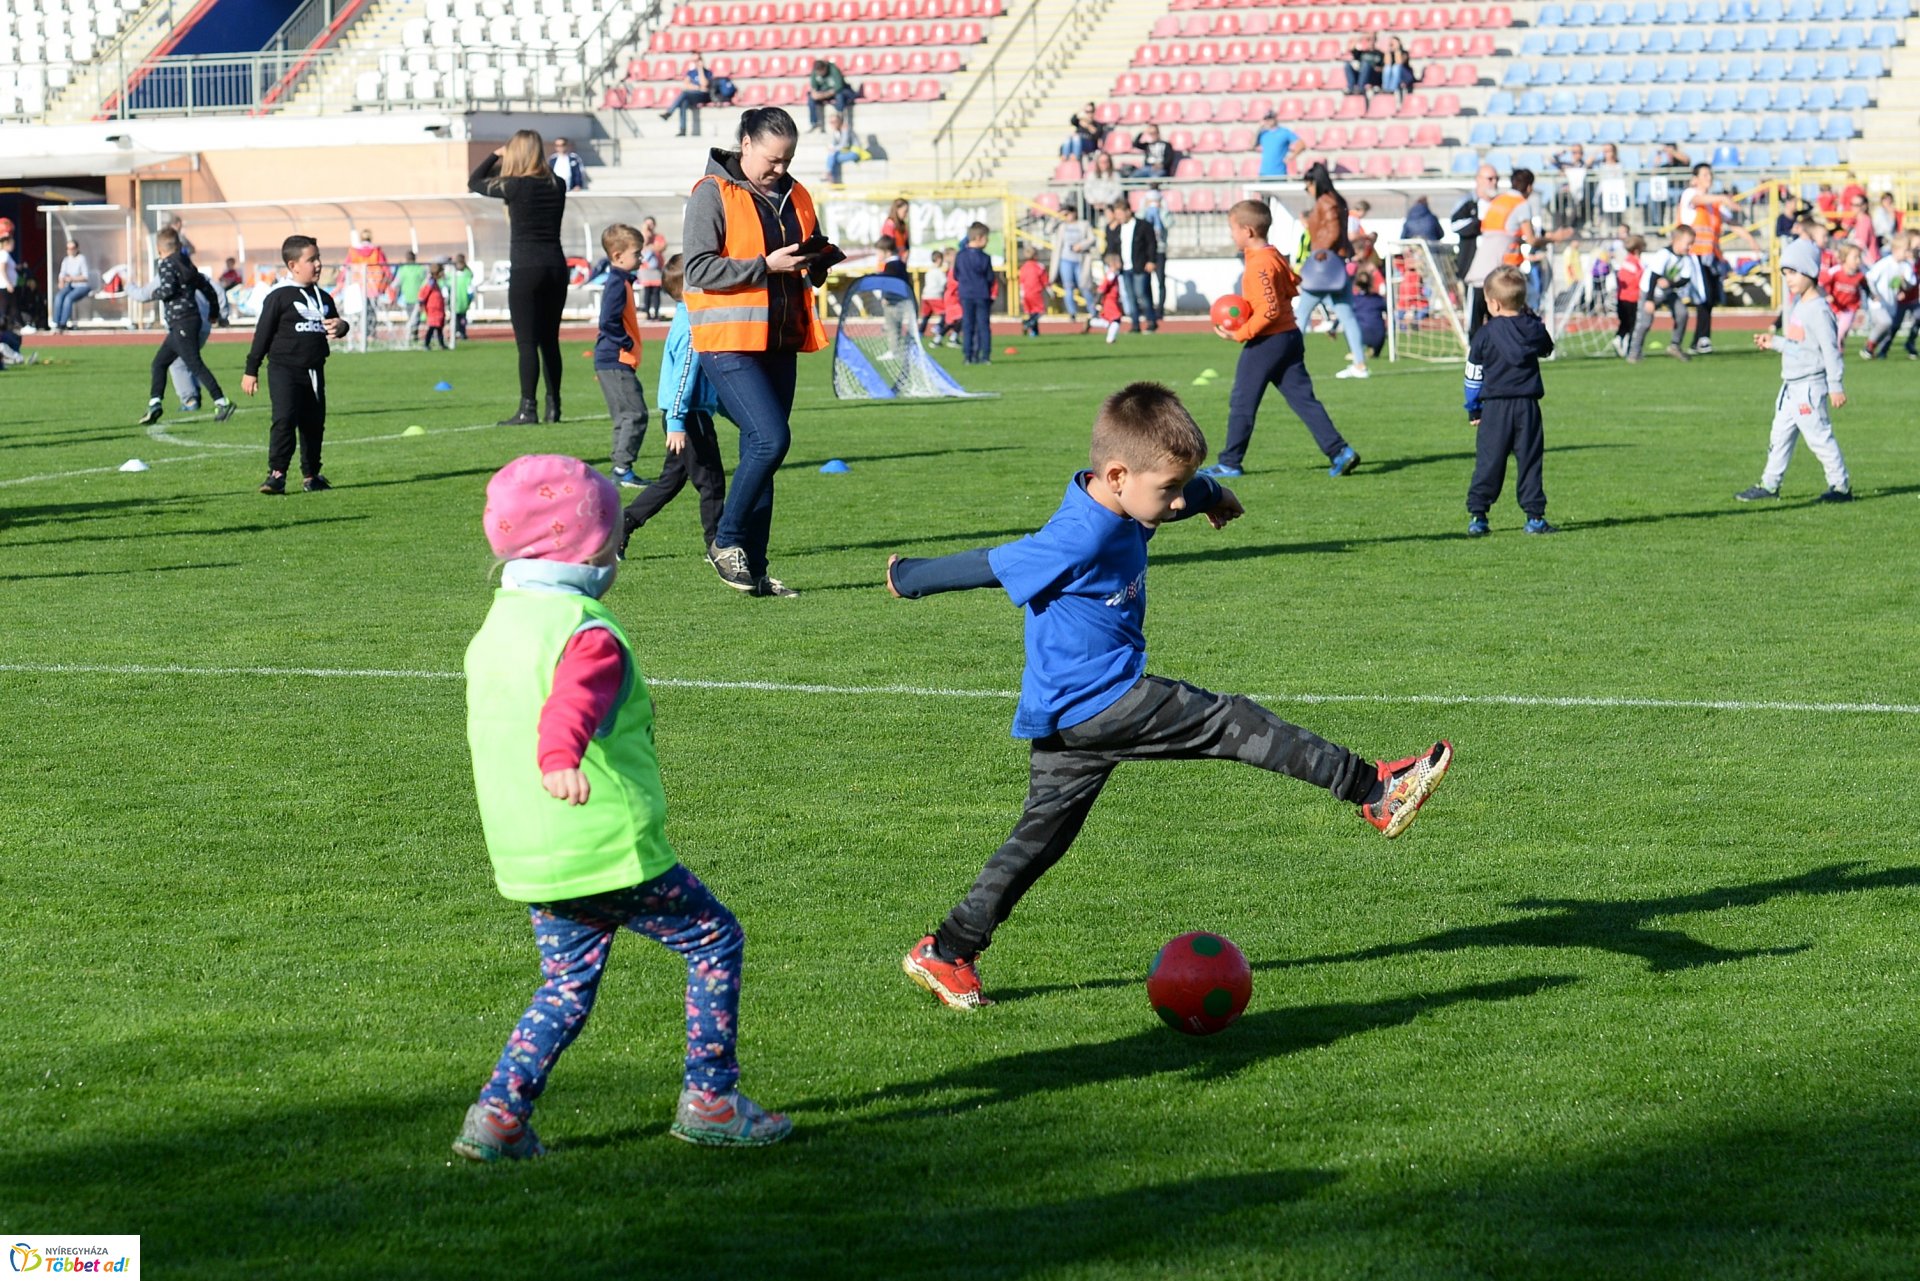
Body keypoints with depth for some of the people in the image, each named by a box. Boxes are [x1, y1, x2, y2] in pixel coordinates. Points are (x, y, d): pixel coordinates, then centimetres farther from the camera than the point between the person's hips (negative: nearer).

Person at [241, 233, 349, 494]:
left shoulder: (323, 297, 11)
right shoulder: (279, 296, -8)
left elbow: (333, 322, 22)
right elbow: (262, 333, -6)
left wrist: (340, 326, -5)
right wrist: (251, 371, -5)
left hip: (314, 370, 6)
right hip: (284, 368, -6)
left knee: (314, 423, 11)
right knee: (284, 419, -17)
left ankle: (311, 475, 22)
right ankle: (276, 473, -15)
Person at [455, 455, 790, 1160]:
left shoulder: (493, 632, 12)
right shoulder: (590, 635, -14)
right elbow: (573, 705, -35)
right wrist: (560, 760, -53)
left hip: (527, 861, 8)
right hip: (611, 849, -8)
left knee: (567, 983, 19)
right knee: (714, 939, 8)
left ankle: (501, 1110, 6)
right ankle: (709, 1100, 8)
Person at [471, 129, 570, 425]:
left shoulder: (515, 186, -10)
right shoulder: (557, 185, 5)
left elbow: (474, 183, 5)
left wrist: (495, 155, 17)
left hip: (526, 270, -5)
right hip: (556, 265, 5)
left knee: (527, 342, -6)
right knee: (550, 341, 12)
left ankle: (528, 409, -10)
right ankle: (553, 406, 14)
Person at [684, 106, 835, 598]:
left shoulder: (794, 197, 15)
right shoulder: (712, 194, -7)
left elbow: (814, 263, 26)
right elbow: (699, 268, -15)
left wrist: (820, 261, 2)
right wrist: (767, 265, -20)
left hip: (779, 343, 7)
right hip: (729, 343, -7)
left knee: (760, 450, 8)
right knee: (770, 438, -19)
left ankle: (754, 568, 12)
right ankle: (726, 541, -2)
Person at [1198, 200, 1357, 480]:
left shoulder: (1258, 266, -19)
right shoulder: (1276, 257, 10)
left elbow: (1269, 311, -24)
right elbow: (1293, 286, 21)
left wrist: (1240, 334, -19)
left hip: (1267, 341, -9)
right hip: (1290, 336, 9)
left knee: (1242, 402, 2)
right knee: (1303, 399, 8)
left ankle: (1229, 463, 9)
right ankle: (1339, 451, 0)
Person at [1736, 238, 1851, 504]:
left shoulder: (1818, 310, -17)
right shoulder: (1797, 305, 13)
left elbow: (1830, 349, -19)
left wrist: (1835, 385, -20)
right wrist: (1774, 342, 17)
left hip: (1810, 386, -10)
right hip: (1792, 386, 10)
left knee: (1819, 436, -6)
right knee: (1780, 435, 14)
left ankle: (1841, 486, 1)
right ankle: (1770, 485, 21)